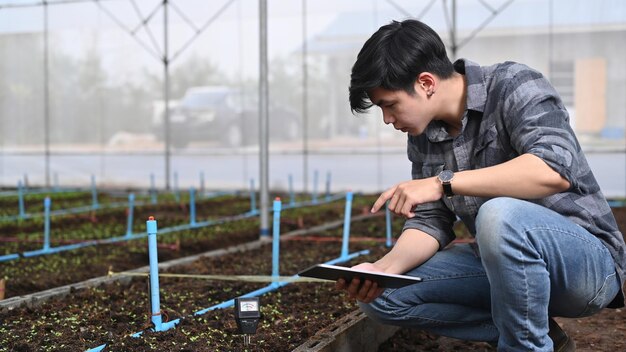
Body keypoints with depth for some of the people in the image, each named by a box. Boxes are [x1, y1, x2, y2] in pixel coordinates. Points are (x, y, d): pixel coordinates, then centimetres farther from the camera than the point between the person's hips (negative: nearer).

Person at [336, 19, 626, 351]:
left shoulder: (513, 85, -14)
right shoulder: (421, 138, 4)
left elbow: (555, 169, -31)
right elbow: (429, 223, 3)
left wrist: (443, 183, -31)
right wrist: (382, 269, -16)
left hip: (588, 258, -7)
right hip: (507, 265, 7)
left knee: (499, 216, -37)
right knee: (382, 295, -5)